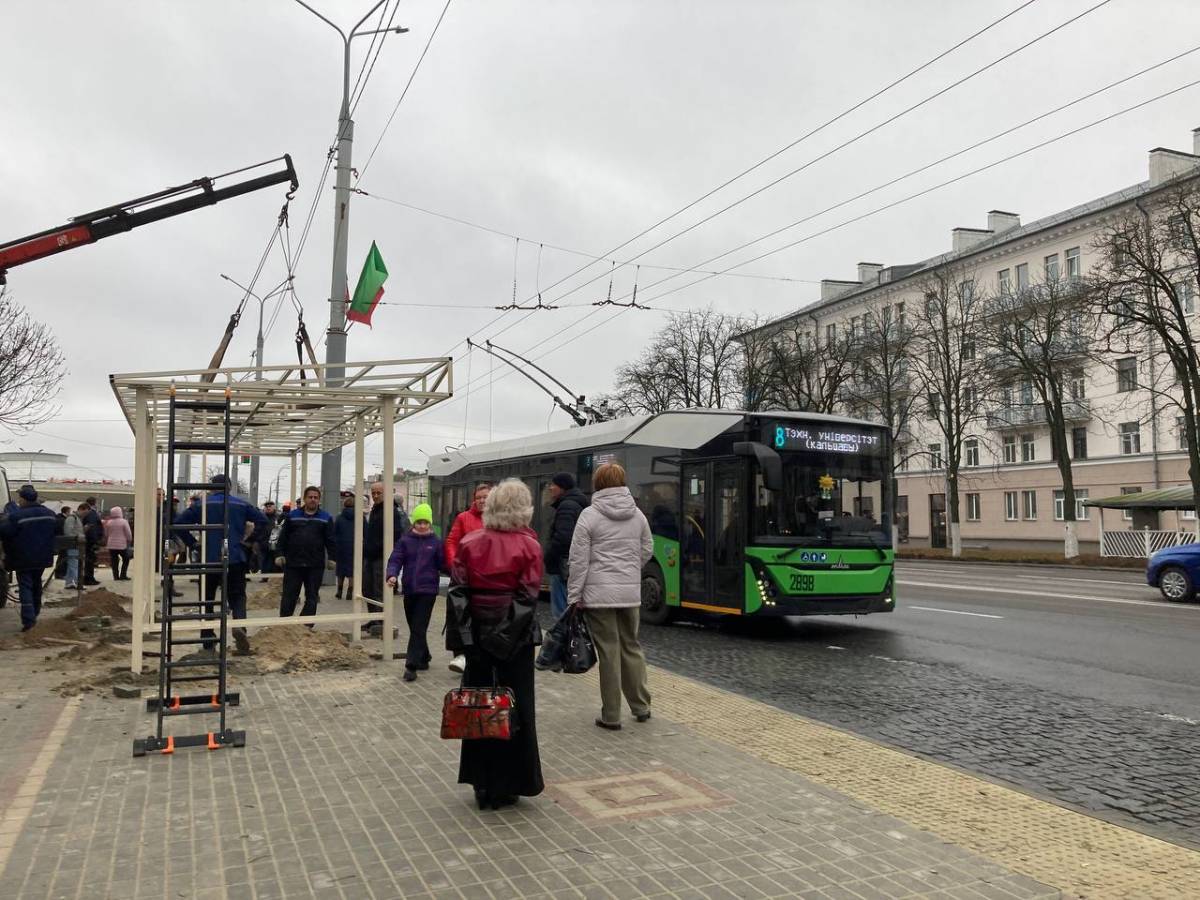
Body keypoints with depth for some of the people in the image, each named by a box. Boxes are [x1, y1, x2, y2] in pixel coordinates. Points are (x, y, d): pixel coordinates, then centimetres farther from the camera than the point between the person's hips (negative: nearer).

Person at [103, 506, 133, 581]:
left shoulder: (108, 523, 3)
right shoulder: (124, 522, -9)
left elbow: (106, 534, 12)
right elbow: (128, 534, -7)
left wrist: (106, 543, 24)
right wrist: (129, 541, 11)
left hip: (111, 545, 4)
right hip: (122, 544, -4)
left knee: (114, 561, 7)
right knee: (126, 559, 10)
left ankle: (116, 576, 7)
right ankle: (123, 575, 4)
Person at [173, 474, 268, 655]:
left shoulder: (202, 505, 2)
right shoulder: (241, 504, 5)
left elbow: (178, 523, -5)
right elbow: (263, 521, 2)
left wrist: (192, 543, 4)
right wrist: (249, 539, 10)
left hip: (209, 559, 0)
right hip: (236, 559, 0)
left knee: (207, 599, 15)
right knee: (237, 596, 6)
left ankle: (208, 639, 17)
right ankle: (239, 625, -23)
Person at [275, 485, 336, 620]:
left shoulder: (326, 518, 6)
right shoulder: (292, 516, 8)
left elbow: (330, 541, 4)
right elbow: (283, 538, 7)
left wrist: (331, 558, -3)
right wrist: (279, 554, -2)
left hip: (315, 566, 0)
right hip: (293, 564, 0)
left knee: (312, 598, 4)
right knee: (289, 596, 4)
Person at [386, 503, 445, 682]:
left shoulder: (436, 542, 0)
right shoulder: (405, 540, 3)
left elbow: (442, 564, 2)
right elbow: (395, 559, -5)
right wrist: (392, 575, -21)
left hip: (427, 590, -3)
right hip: (409, 589, 3)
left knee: (418, 628, -7)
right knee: (414, 627, 14)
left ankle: (411, 666, -7)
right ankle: (423, 658, 32)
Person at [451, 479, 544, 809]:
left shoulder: (468, 543, -2)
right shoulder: (528, 546, -11)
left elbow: (458, 586, -1)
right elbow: (530, 592, -13)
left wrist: (464, 629, 7)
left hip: (477, 630, 3)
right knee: (514, 705, 9)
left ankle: (481, 782, 23)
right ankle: (507, 785, 17)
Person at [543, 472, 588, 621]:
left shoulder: (566, 506, -13)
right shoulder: (578, 504, 19)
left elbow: (563, 537, -25)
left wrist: (547, 558, -13)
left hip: (563, 568, -10)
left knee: (560, 610, -8)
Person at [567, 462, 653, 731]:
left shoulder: (590, 515, -8)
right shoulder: (637, 515, 5)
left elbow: (579, 560, -9)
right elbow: (647, 550, 14)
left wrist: (573, 596, -4)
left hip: (599, 594, -4)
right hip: (631, 593, 4)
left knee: (609, 651, 1)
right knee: (631, 647, 17)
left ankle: (611, 716, 9)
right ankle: (641, 706, 24)